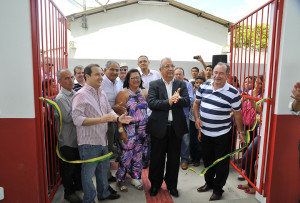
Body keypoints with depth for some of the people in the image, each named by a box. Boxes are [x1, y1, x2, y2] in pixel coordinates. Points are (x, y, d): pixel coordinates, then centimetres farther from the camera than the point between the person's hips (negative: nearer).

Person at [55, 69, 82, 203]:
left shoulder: (75, 94, 7)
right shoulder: (60, 98, -18)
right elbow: (68, 117, -25)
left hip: (78, 137, 7)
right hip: (67, 140, -7)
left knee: (79, 164, 23)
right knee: (68, 167, 9)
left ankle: (78, 184, 43)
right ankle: (69, 192, 27)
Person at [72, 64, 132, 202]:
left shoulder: (102, 94, 9)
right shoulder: (81, 95, -16)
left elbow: (109, 110, 16)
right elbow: (77, 119, -23)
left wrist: (117, 118, -5)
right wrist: (100, 119, -28)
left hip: (102, 140, 8)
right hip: (88, 143, -8)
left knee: (103, 169, 23)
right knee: (88, 173, 9)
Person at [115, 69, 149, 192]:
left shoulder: (144, 92, 9)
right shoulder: (123, 93, -6)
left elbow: (149, 108, 13)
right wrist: (121, 131, -17)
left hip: (142, 130, 5)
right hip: (128, 130, -4)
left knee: (138, 155, 12)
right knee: (126, 155, 2)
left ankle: (136, 178, 30)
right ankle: (121, 180, 22)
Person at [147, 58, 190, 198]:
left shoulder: (181, 84, 6)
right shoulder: (154, 85, -1)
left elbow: (187, 102, -7)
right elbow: (151, 103, -14)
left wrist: (177, 99, -27)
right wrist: (169, 102, -24)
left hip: (176, 127, 2)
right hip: (159, 127, -2)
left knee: (174, 158, 15)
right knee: (157, 158, 12)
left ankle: (172, 184, 35)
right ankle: (155, 184, 33)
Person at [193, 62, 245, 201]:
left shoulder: (233, 93, -13)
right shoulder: (204, 86, -1)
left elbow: (237, 113, -6)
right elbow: (196, 103, 9)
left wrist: (241, 132, -2)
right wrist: (197, 118, -4)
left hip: (222, 134, -4)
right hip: (205, 132, 5)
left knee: (221, 163, 9)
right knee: (207, 160, 21)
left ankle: (218, 189, 29)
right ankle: (209, 183, 43)